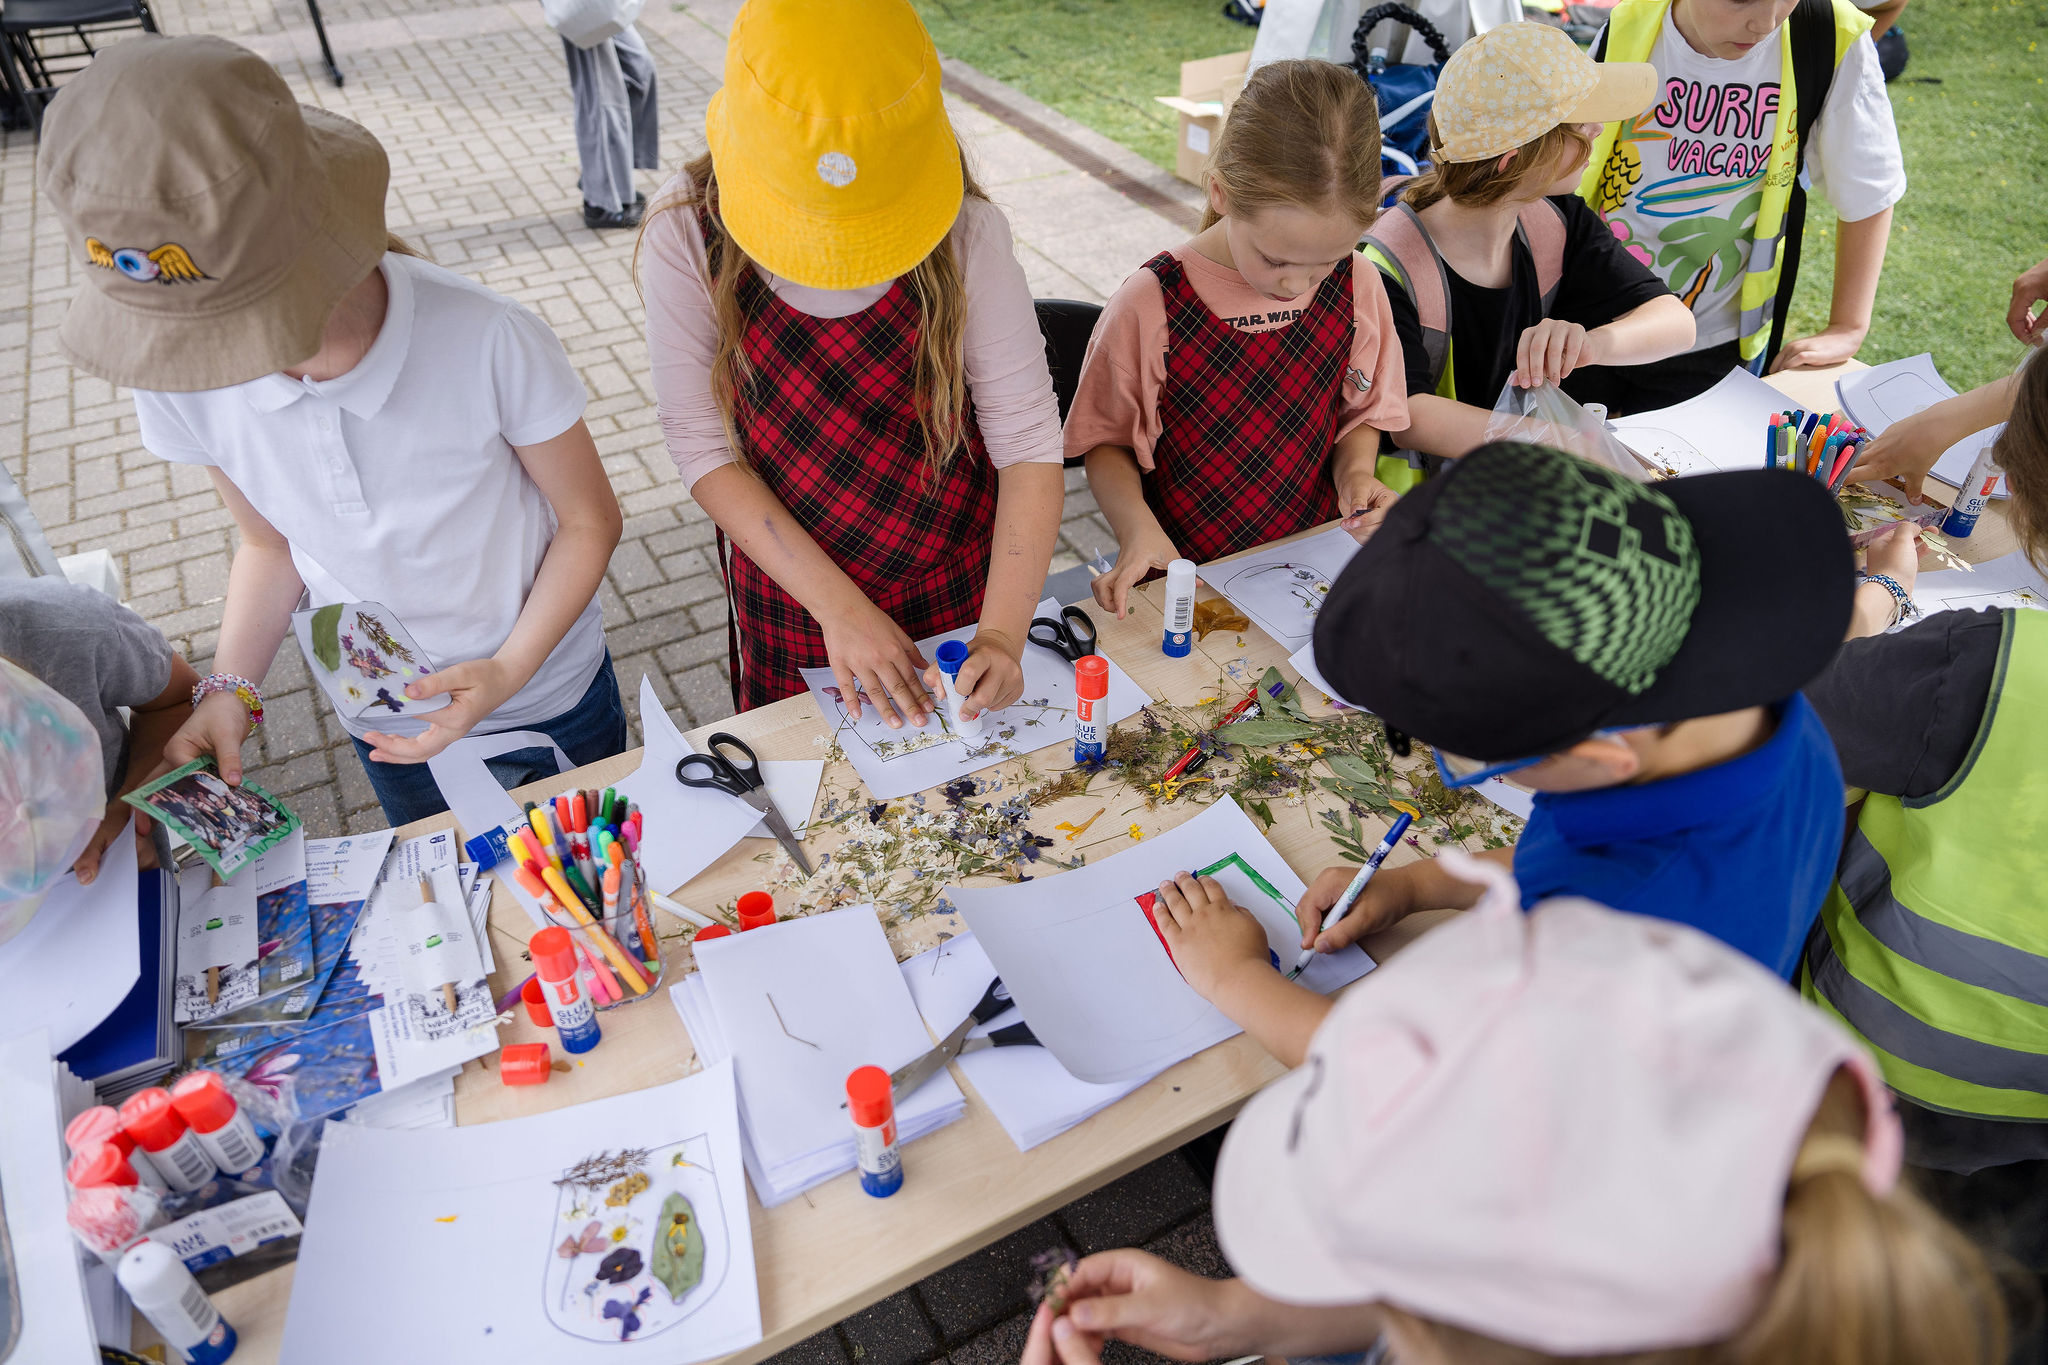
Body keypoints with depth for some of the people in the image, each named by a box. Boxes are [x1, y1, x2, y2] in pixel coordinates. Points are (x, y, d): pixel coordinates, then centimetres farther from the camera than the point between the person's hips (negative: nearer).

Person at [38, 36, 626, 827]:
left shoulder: (490, 344, -32)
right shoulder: (177, 385, -18)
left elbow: (589, 522, -17)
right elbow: (269, 544, -1)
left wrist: (509, 668, -27)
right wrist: (230, 689, -14)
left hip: (550, 706, -3)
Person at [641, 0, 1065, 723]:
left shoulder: (965, 231, -21)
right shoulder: (688, 231, -20)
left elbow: (1027, 438, -19)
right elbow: (701, 444, -18)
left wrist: (1003, 632, -28)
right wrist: (839, 607, -23)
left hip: (960, 581, 0)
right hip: (791, 595, 0)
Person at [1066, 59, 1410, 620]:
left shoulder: (1357, 286, -3)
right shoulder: (1150, 305, -15)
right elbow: (1107, 443, -2)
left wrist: (1356, 473, -8)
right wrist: (1138, 528, -20)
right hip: (1188, 578, -2)